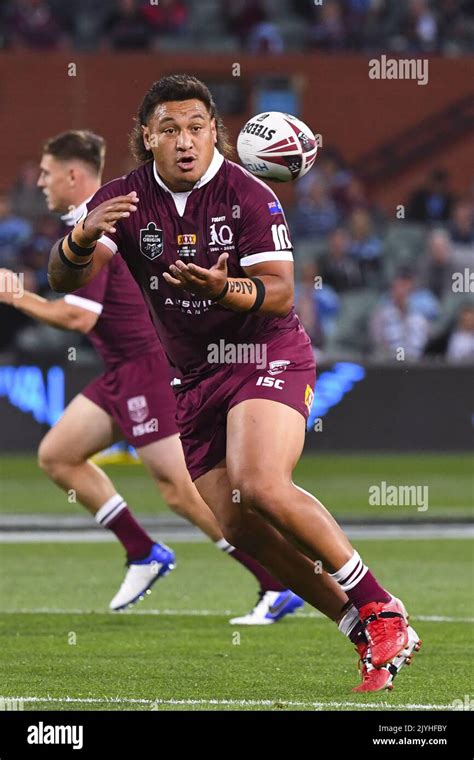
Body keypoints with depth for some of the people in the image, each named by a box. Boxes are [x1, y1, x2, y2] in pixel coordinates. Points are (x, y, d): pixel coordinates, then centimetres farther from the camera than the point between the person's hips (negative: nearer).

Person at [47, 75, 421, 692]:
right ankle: (372, 637, 4)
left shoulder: (248, 195, -12)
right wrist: (83, 237, -32)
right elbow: (63, 280, -10)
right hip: (194, 381, 6)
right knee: (241, 531, -4)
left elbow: (280, 294, -17)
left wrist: (224, 289, -38)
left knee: (260, 487, -29)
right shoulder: (125, 200, 0)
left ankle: (382, 611, -18)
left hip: (267, 356, -5)